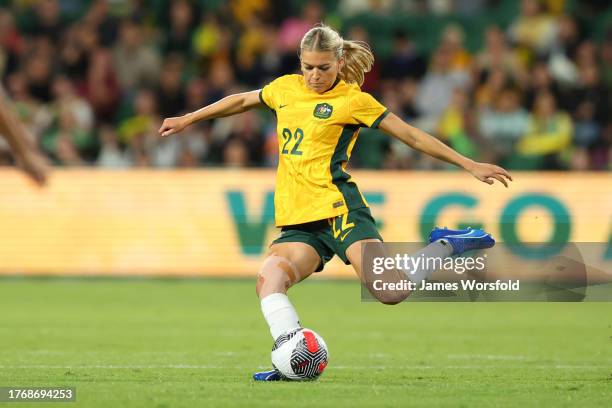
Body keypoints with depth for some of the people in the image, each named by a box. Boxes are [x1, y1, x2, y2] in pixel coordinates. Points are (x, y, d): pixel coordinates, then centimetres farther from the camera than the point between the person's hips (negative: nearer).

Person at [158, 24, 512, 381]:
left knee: (390, 292, -24)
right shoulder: (286, 88, 16)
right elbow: (242, 101, 34)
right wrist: (187, 120, 41)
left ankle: (444, 246, 2)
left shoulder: (353, 100, 0)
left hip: (337, 208, -5)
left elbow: (411, 135, 3)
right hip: (299, 221, 6)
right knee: (268, 280, -23)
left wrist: (470, 165, 1)